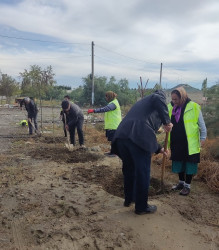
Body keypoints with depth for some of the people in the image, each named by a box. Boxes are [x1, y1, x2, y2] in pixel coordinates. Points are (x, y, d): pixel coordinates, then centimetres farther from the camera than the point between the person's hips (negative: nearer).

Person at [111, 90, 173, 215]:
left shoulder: (142, 103, 39)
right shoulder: (159, 97, 19)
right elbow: (159, 99, -11)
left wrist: (159, 148, 44)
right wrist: (167, 121, -6)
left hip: (121, 136, 8)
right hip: (138, 138, -8)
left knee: (129, 169, 23)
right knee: (142, 173, 6)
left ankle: (129, 199, 40)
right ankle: (142, 207, 20)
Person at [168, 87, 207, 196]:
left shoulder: (193, 107, -10)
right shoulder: (170, 107, 2)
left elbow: (201, 124, -2)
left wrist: (203, 137, -2)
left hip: (190, 143, -4)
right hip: (176, 142, 5)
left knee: (189, 164, 6)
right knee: (179, 162, 15)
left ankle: (187, 186, 22)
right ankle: (181, 182, 34)